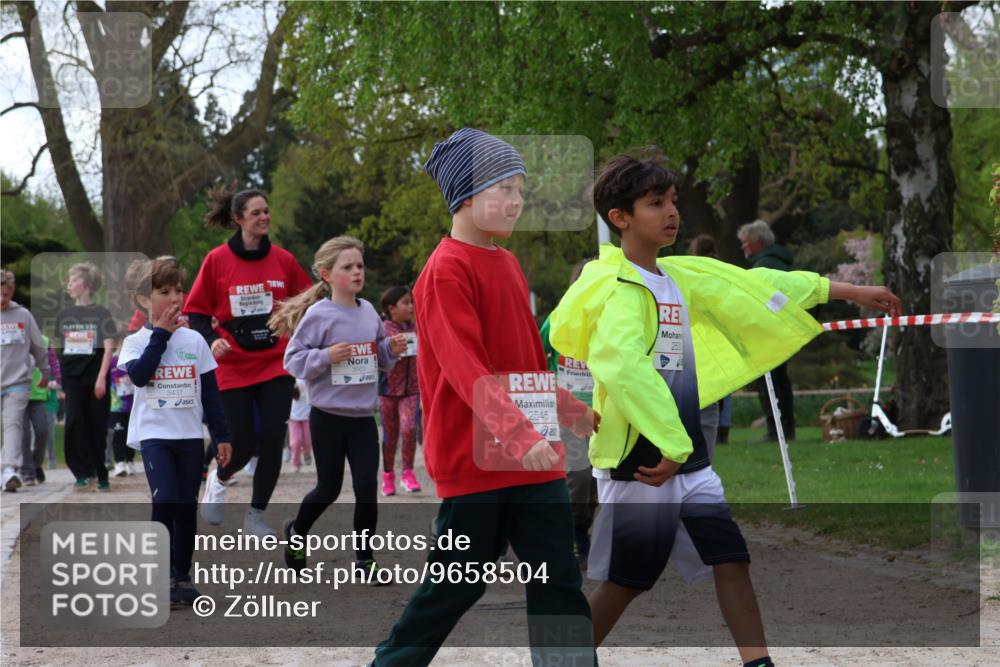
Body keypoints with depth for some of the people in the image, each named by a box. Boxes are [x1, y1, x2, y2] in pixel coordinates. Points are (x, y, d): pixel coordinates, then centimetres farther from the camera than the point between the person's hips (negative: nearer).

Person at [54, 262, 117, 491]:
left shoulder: (101, 313, -2)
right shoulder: (64, 315, 10)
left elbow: (108, 347, -7)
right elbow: (61, 347, 17)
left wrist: (101, 377, -15)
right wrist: (60, 378, 15)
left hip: (95, 377, -3)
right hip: (72, 377, 3)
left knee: (98, 428, 1)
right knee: (74, 421, -15)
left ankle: (101, 477, 12)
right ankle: (83, 472, -9)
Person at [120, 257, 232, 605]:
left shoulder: (194, 340, 6)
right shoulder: (137, 341, 0)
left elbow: (210, 391, 9)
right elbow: (139, 374, -21)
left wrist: (222, 435, 6)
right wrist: (161, 335, -14)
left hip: (190, 435, 3)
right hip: (154, 434, -3)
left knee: (187, 508, 5)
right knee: (165, 502, -16)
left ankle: (182, 575, 15)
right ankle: (163, 575, -8)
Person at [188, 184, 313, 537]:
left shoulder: (282, 260, 1)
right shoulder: (217, 260, -5)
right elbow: (196, 311, 0)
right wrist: (211, 339, -16)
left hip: (276, 364, 2)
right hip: (233, 367, -2)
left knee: (272, 440, -5)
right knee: (242, 444, -2)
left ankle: (256, 515, 12)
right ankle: (218, 479, 33)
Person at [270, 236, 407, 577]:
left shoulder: (368, 312, 5)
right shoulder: (318, 315, -12)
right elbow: (293, 360, -11)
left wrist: (392, 349, -3)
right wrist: (327, 356, -25)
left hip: (364, 417, 4)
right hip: (328, 416, -4)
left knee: (367, 486, -3)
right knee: (329, 488, 9)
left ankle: (365, 558, 9)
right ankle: (296, 531, 37)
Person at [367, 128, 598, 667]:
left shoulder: (507, 264, 13)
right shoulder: (447, 270, -13)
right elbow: (466, 367, -24)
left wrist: (565, 407, 28)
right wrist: (518, 433, -33)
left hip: (533, 458, 7)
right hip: (474, 457, -7)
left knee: (558, 582, 2)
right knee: (458, 582, 3)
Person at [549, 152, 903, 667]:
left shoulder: (682, 276, 10)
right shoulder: (620, 288, -18)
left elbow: (756, 289, 18)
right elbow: (620, 365, -34)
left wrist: (850, 292, 21)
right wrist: (669, 449, -36)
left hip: (689, 461, 8)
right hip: (638, 467, -8)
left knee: (731, 560, 3)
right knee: (625, 580, 2)